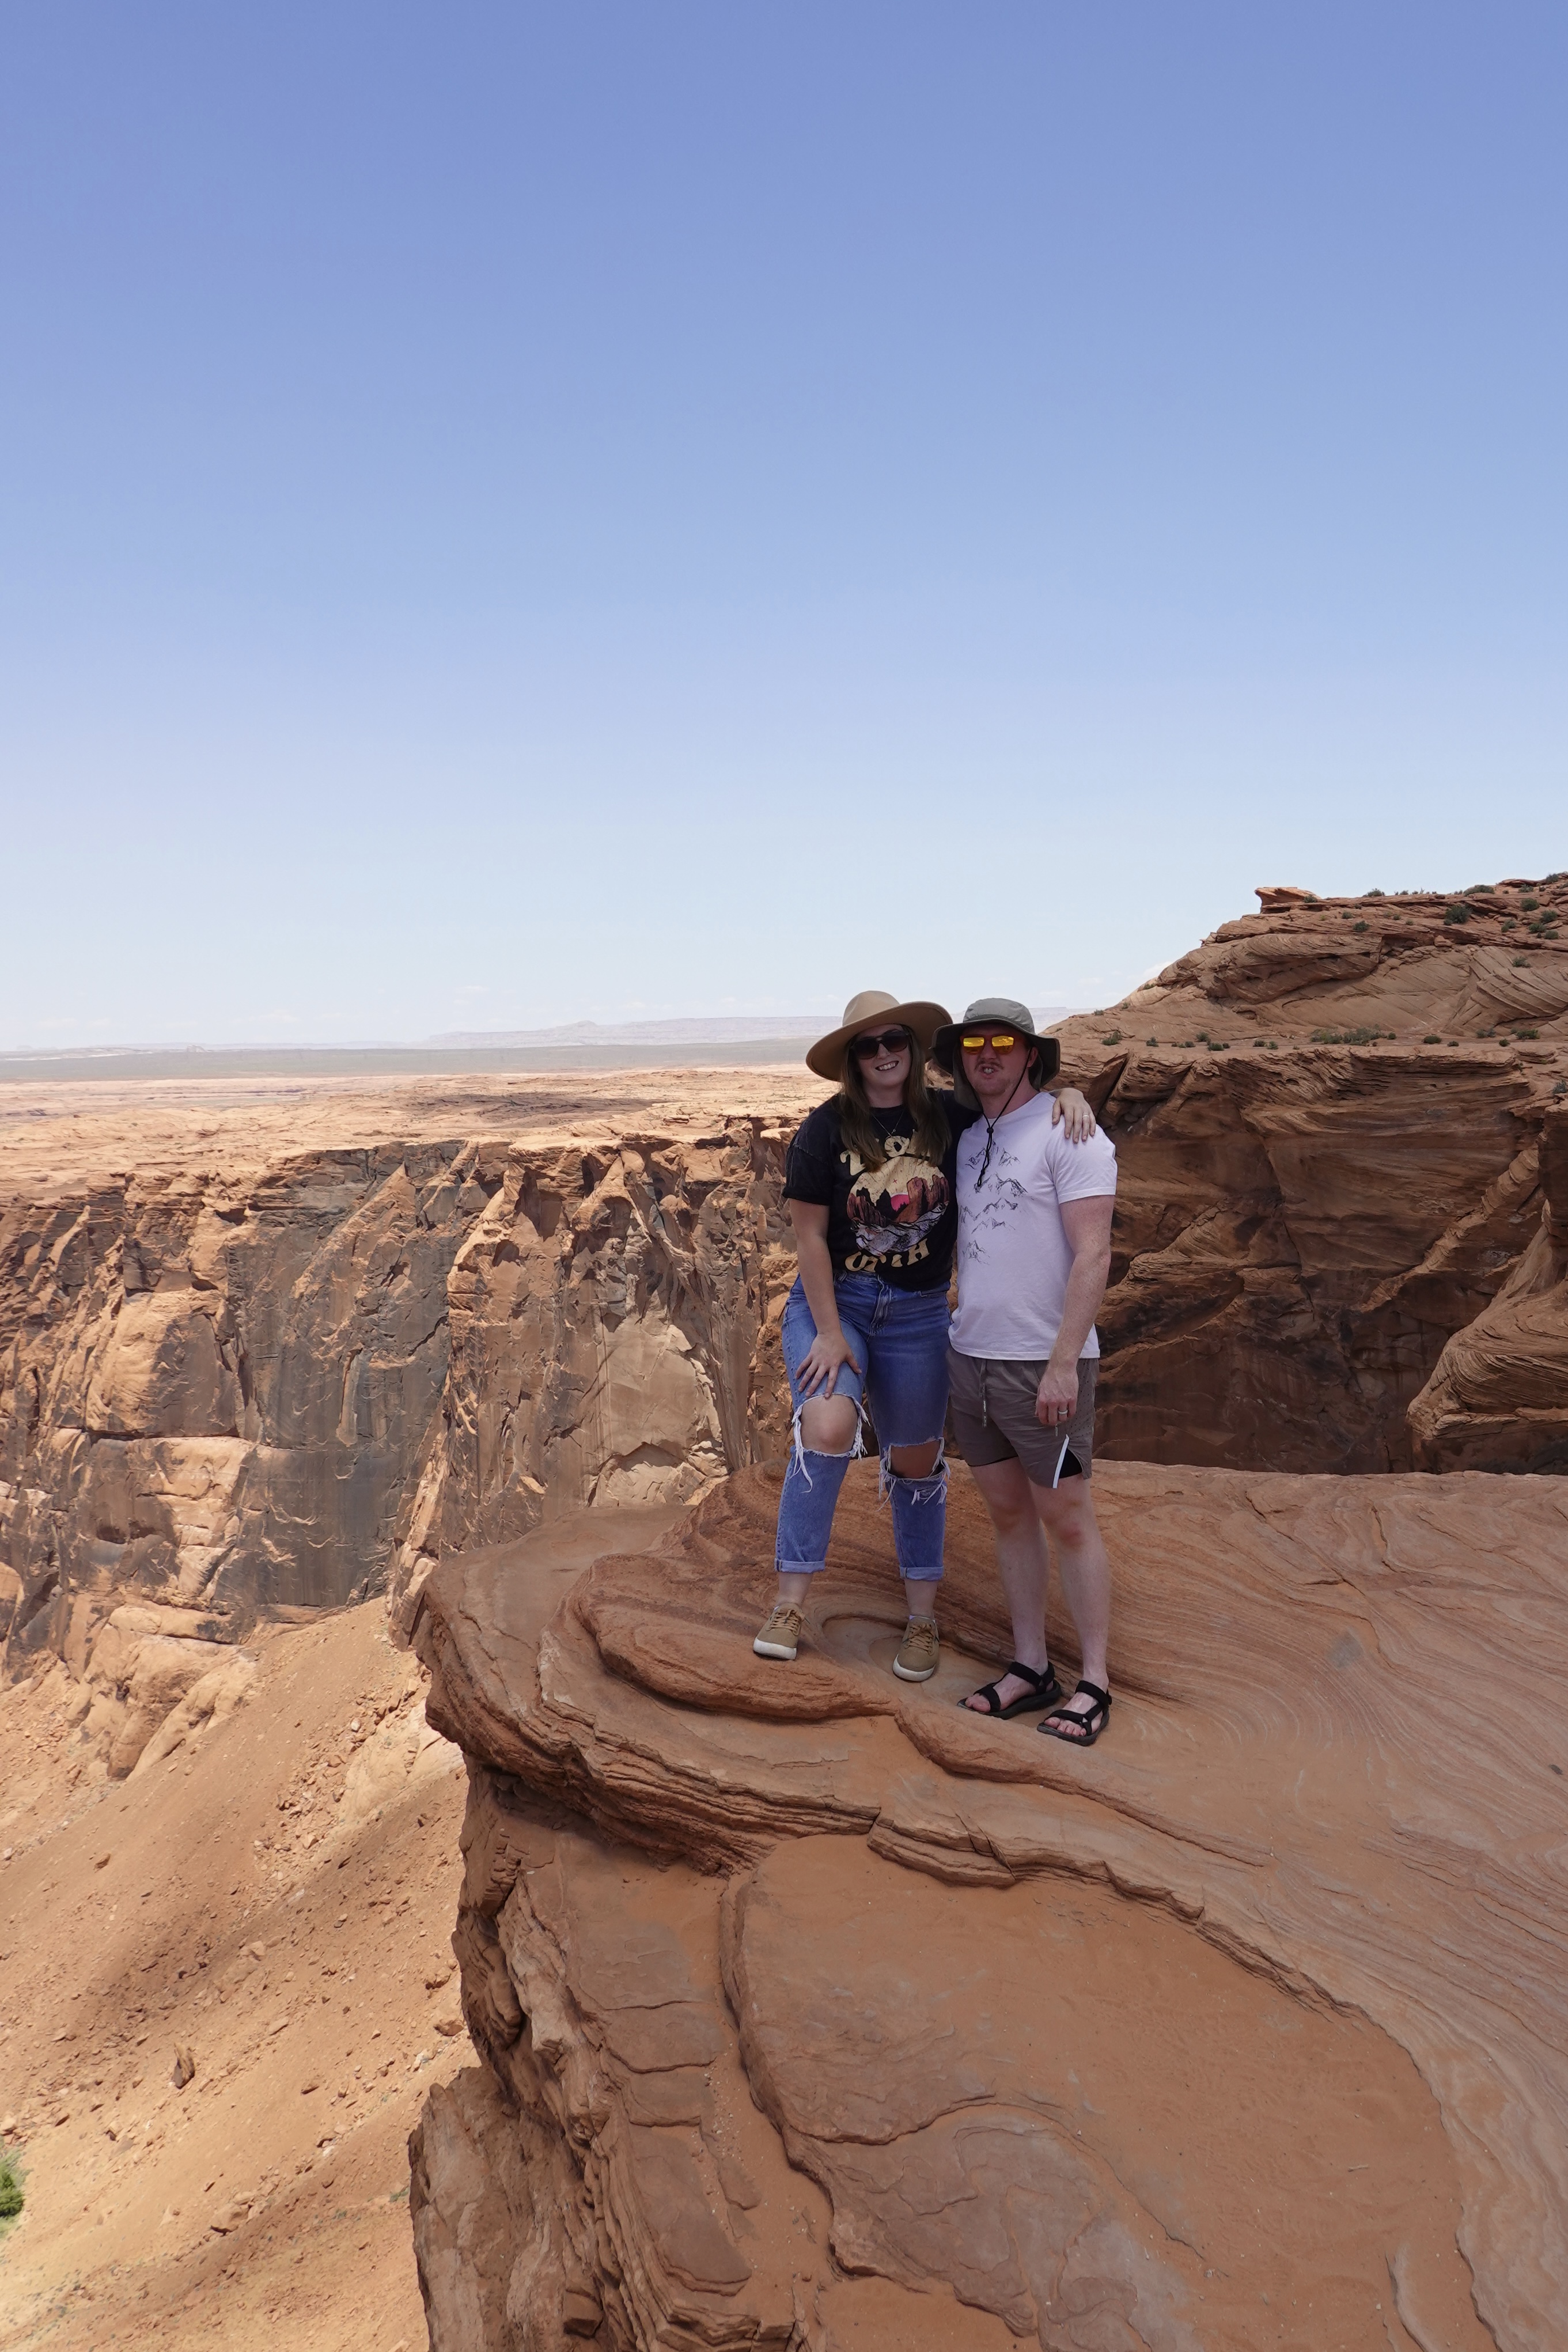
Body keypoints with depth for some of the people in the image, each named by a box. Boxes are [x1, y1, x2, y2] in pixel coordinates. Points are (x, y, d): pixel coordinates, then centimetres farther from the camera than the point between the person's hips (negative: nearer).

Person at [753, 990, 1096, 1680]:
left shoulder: (950, 1117, -3)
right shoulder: (826, 1130, -9)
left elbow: (1022, 1095, 9)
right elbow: (809, 1236, -9)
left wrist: (1069, 1095, -15)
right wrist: (829, 1333, -12)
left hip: (919, 1313, 3)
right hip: (831, 1300, -2)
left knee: (916, 1460, 11)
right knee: (828, 1428, -26)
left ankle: (923, 1616, 26)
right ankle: (791, 1603, -15)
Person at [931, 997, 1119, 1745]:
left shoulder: (1069, 1133, -11)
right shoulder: (967, 1140, 11)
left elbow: (1092, 1254, -17)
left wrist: (1063, 1363, -22)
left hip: (1042, 1365, -7)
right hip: (970, 1355, 7)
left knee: (1066, 1519, 2)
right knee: (1008, 1514, 13)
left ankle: (1093, 1682, 13)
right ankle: (1030, 1667, 24)